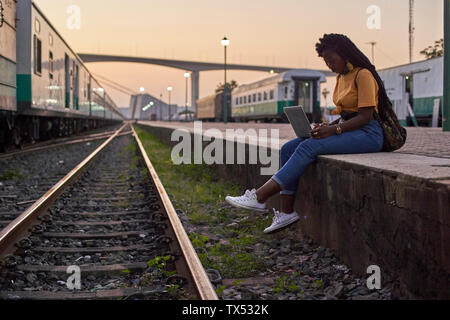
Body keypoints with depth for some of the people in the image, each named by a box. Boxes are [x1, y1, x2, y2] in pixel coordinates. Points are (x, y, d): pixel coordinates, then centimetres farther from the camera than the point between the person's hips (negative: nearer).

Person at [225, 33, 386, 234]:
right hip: (347, 130, 9)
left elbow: (365, 116, -16)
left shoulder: (363, 75, -8)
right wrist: (326, 126, 4)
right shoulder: (341, 77, 19)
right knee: (288, 148, -10)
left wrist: (333, 129, -26)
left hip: (367, 134, -9)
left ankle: (259, 197, -31)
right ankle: (286, 212, -16)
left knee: (308, 148, -29)